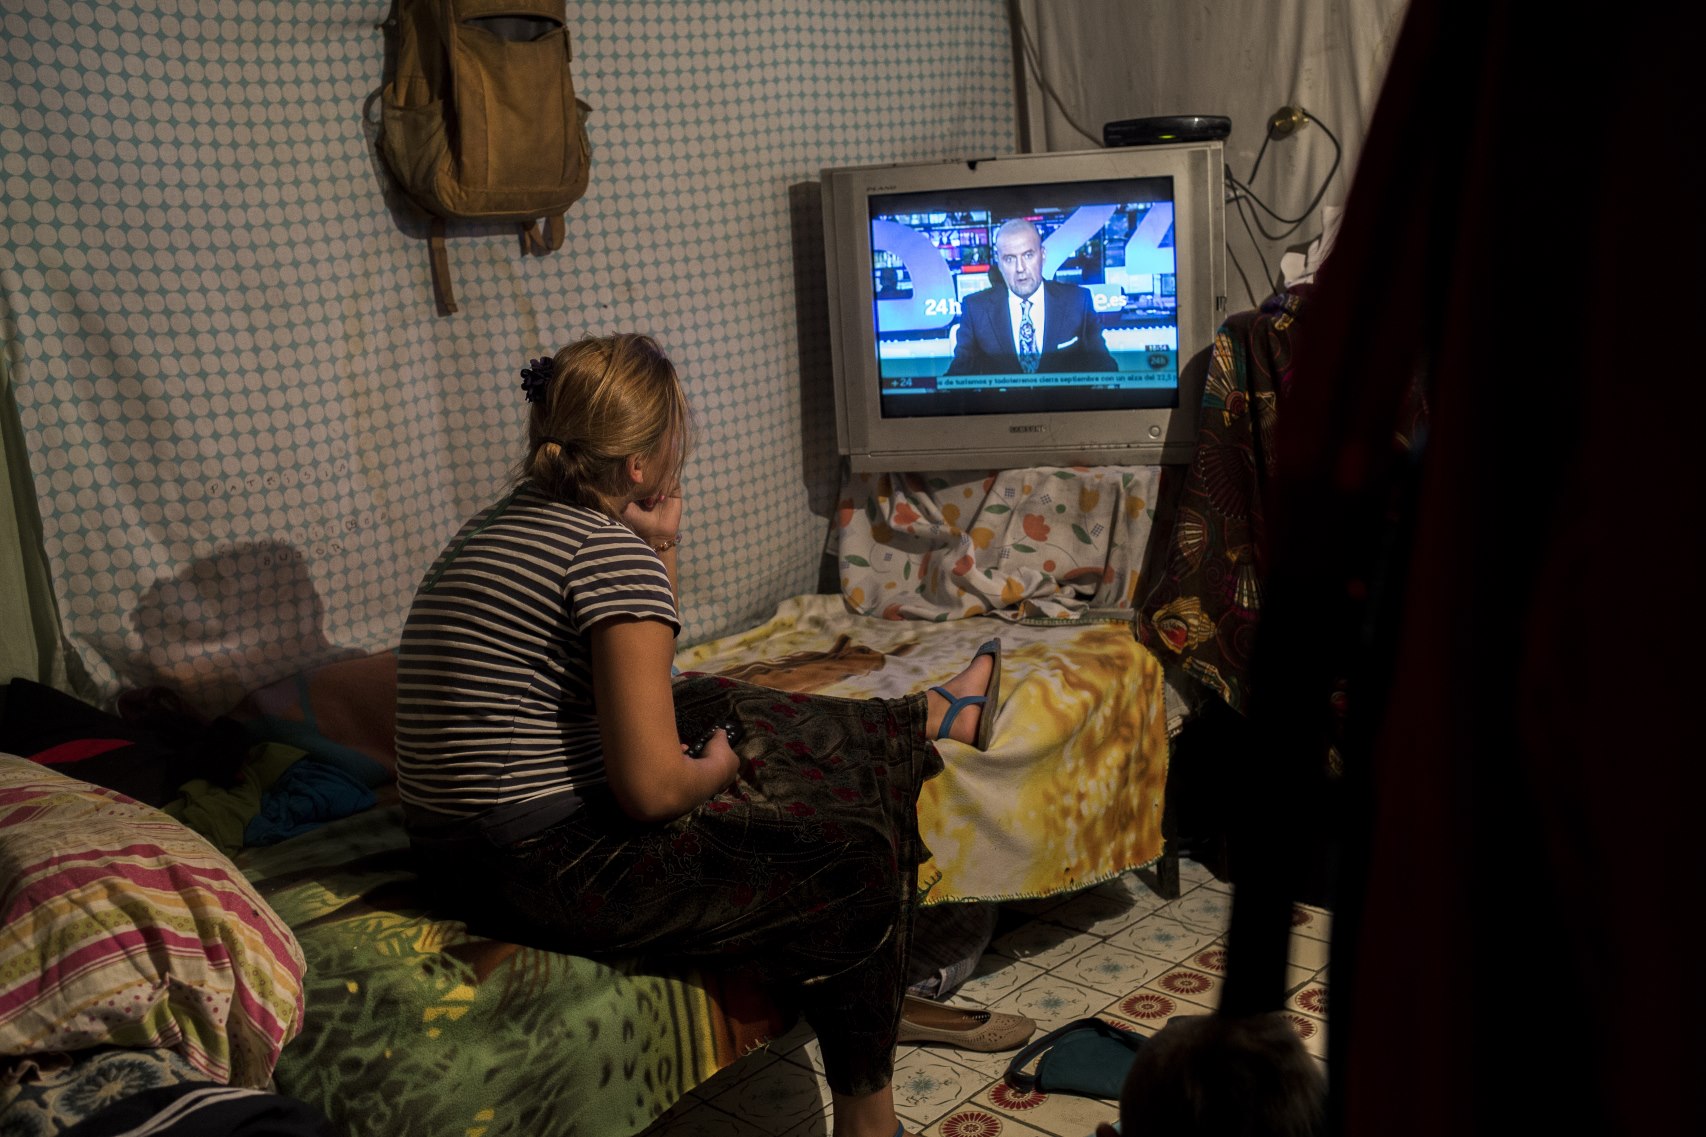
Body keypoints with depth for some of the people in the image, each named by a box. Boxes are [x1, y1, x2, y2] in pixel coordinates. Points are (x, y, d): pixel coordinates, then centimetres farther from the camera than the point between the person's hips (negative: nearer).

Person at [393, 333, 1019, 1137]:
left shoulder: (499, 526, 10)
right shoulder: (612, 550, -18)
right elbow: (654, 787, -23)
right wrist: (716, 767, -1)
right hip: (552, 874, -10)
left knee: (725, 705, 21)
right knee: (855, 858, 3)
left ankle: (934, 717, 41)